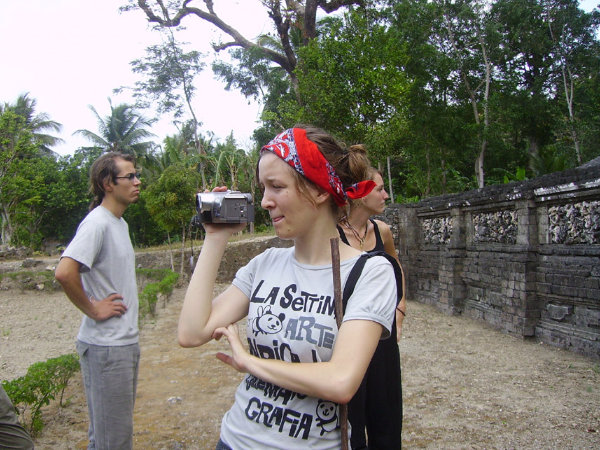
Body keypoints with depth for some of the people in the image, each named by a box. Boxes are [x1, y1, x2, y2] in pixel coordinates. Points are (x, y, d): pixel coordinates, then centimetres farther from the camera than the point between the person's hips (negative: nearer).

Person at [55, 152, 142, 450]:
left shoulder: (120, 223, 11)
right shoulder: (97, 222, -18)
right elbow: (64, 272, -31)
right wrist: (92, 309, -18)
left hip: (127, 341, 9)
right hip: (106, 346, -9)